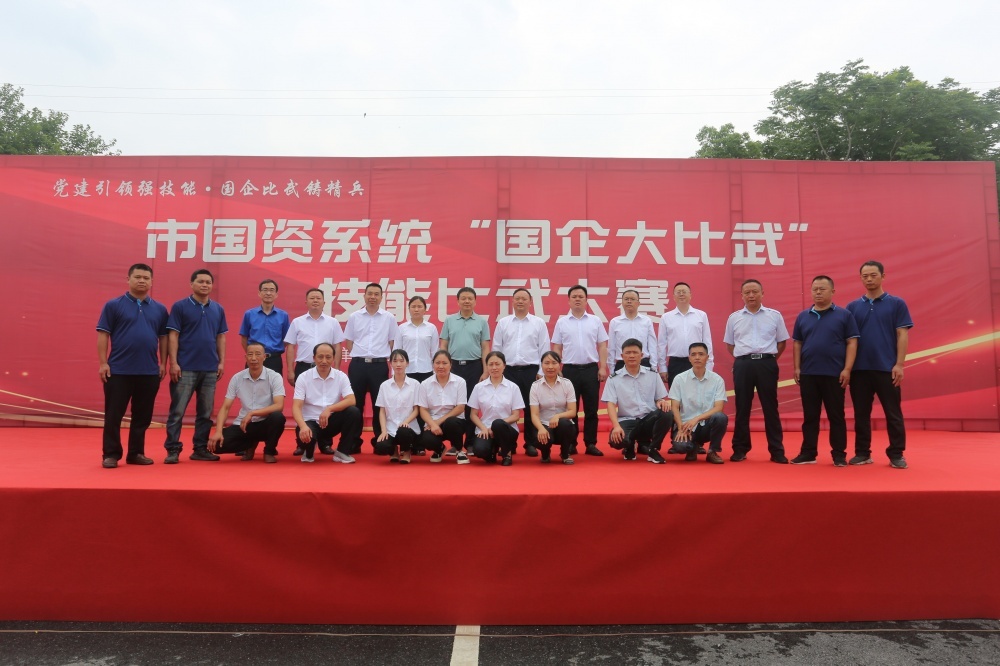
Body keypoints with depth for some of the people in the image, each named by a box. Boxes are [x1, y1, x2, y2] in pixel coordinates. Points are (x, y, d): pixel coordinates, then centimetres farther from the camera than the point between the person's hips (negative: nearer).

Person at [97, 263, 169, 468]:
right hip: (118, 371, -3)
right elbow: (103, 335, -2)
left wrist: (163, 363, 5)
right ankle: (110, 455, 13)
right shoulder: (113, 305, 0)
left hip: (149, 372, 3)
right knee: (114, 415, 3)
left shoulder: (159, 309, 9)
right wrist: (103, 362, -7)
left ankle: (136, 453, 20)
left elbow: (163, 338, 11)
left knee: (143, 416, 9)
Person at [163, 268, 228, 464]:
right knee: (177, 411, -1)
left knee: (205, 412, 8)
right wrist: (173, 363, -11)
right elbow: (173, 336, -4)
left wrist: (221, 362, 5)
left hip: (210, 369, 4)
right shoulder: (180, 306, -1)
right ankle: (173, 450, 6)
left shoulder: (218, 309, 10)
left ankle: (201, 448, 17)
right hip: (185, 368, -4)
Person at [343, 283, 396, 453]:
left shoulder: (389, 318, 4)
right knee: (356, 404, 5)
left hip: (380, 365, 0)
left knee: (379, 404, 5)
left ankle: (379, 441, 15)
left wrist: (388, 359, 3)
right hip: (358, 365, 0)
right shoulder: (354, 317, 5)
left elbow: (392, 342, 9)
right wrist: (358, 356, 3)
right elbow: (348, 341, 10)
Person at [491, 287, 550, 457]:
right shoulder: (503, 323, 7)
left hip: (531, 371, -1)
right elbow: (496, 348, 8)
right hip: (508, 371, 1)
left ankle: (531, 444, 14)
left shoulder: (539, 323, 4)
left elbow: (545, 349, 3)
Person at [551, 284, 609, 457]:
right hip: (570, 369, 0)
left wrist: (603, 368, -3)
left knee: (591, 409, 4)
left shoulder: (595, 321, 6)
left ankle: (591, 444, 11)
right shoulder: (562, 322, 5)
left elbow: (602, 346, 5)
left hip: (591, 369, 1)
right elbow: (556, 348, 5)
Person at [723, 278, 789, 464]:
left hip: (767, 364, -1)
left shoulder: (774, 315, 6)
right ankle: (740, 449, 13)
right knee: (742, 408, 5)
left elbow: (782, 342, 12)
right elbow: (729, 344, 16)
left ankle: (777, 451, 9)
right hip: (743, 365, 1)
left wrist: (769, 359, 6)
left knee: (770, 407, 2)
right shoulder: (734, 317, 9)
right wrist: (743, 360, 8)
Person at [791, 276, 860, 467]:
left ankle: (839, 454, 13)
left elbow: (852, 342, -2)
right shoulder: (803, 317, 9)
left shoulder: (844, 315, 2)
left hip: (834, 374, -2)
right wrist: (797, 368, 4)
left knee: (836, 416, 5)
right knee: (810, 416, 8)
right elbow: (797, 343, 12)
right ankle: (808, 453, 14)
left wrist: (847, 369, -9)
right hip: (808, 374, 3)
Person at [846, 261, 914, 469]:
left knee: (893, 413, 3)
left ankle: (896, 454, 13)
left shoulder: (897, 304, 2)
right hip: (859, 369, 2)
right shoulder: (852, 307, 8)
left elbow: (902, 335, -2)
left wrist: (899, 364, -10)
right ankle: (862, 453, 16)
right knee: (861, 414, 7)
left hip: (887, 368, -2)